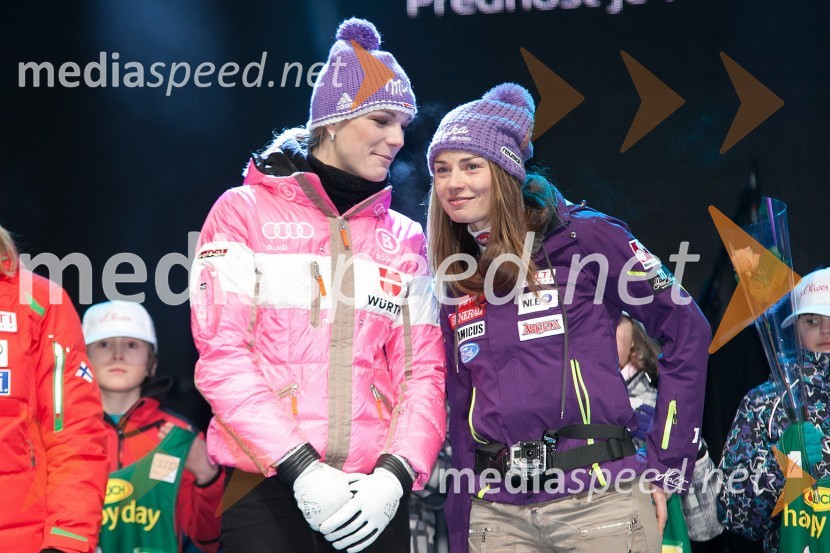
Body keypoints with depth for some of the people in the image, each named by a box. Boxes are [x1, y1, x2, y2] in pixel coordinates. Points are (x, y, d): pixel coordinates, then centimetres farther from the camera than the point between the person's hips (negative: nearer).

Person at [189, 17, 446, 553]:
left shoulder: (404, 238, 11)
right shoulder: (245, 212, 0)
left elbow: (423, 369, 5)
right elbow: (222, 357, -8)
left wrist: (395, 474, -11)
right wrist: (301, 468, -17)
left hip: (375, 493, 3)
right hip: (268, 486, -3)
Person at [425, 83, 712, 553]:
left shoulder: (584, 238, -4)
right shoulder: (455, 281, 11)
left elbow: (687, 331, -1)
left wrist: (667, 467, -3)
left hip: (599, 500, -4)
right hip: (496, 515, 4)